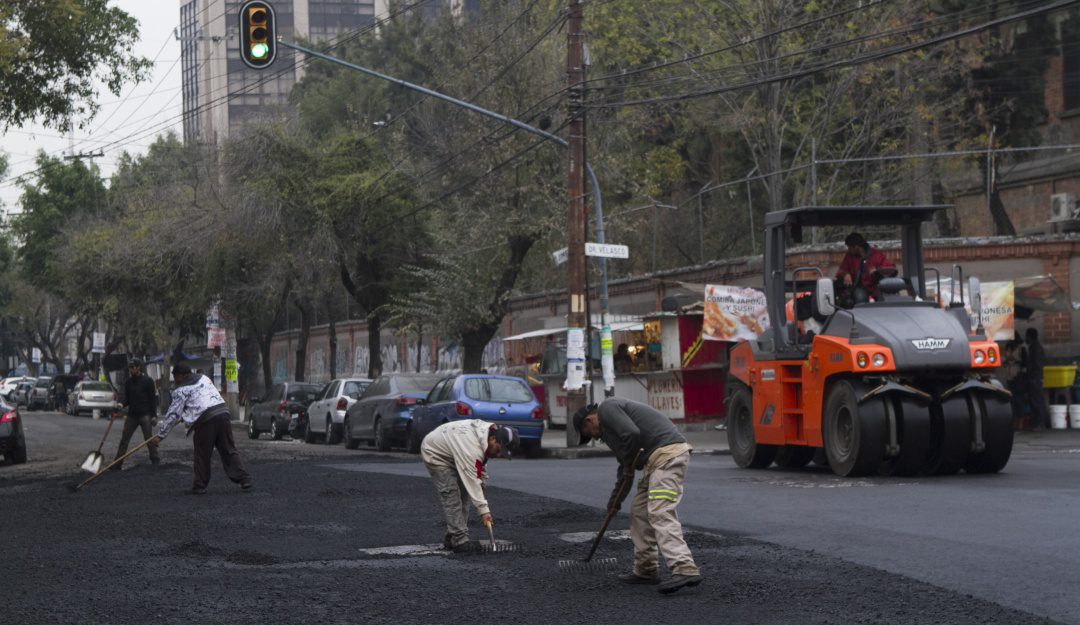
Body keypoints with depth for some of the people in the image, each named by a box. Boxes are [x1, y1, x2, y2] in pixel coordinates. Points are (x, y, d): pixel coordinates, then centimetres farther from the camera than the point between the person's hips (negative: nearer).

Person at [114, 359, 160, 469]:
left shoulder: (147, 381, -3)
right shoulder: (128, 382, 12)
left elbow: (153, 399, -5)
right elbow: (127, 399, 18)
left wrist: (154, 415, -11)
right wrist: (122, 405, -5)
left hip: (145, 414, -5)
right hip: (132, 414, 5)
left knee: (149, 439, -5)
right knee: (124, 438, 2)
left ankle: (156, 461, 1)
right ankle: (117, 463, 5)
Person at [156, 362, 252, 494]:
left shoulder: (181, 391, 3)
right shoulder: (204, 378, 22)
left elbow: (172, 414, 3)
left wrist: (161, 434, 11)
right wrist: (185, 416, 44)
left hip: (205, 420, -6)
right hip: (223, 413, 6)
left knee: (202, 455, 6)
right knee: (229, 450, 9)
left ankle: (199, 486, 10)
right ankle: (244, 479, 3)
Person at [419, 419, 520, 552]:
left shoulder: (490, 430, -11)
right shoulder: (471, 449, -39)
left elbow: (483, 455, 11)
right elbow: (472, 482, -37)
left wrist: (482, 478, 9)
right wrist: (483, 510, -35)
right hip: (434, 453, -10)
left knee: (463, 492, 6)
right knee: (451, 494, -18)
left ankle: (452, 538, 8)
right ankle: (459, 541, -20)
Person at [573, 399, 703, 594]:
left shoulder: (607, 409, -1)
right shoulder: (610, 425, 29)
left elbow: (632, 434, -18)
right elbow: (625, 467, 37)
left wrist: (629, 466, -3)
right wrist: (615, 501, 44)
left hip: (668, 453, -10)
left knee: (660, 513, -19)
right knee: (639, 511, 16)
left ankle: (685, 570, -30)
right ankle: (646, 570, 20)